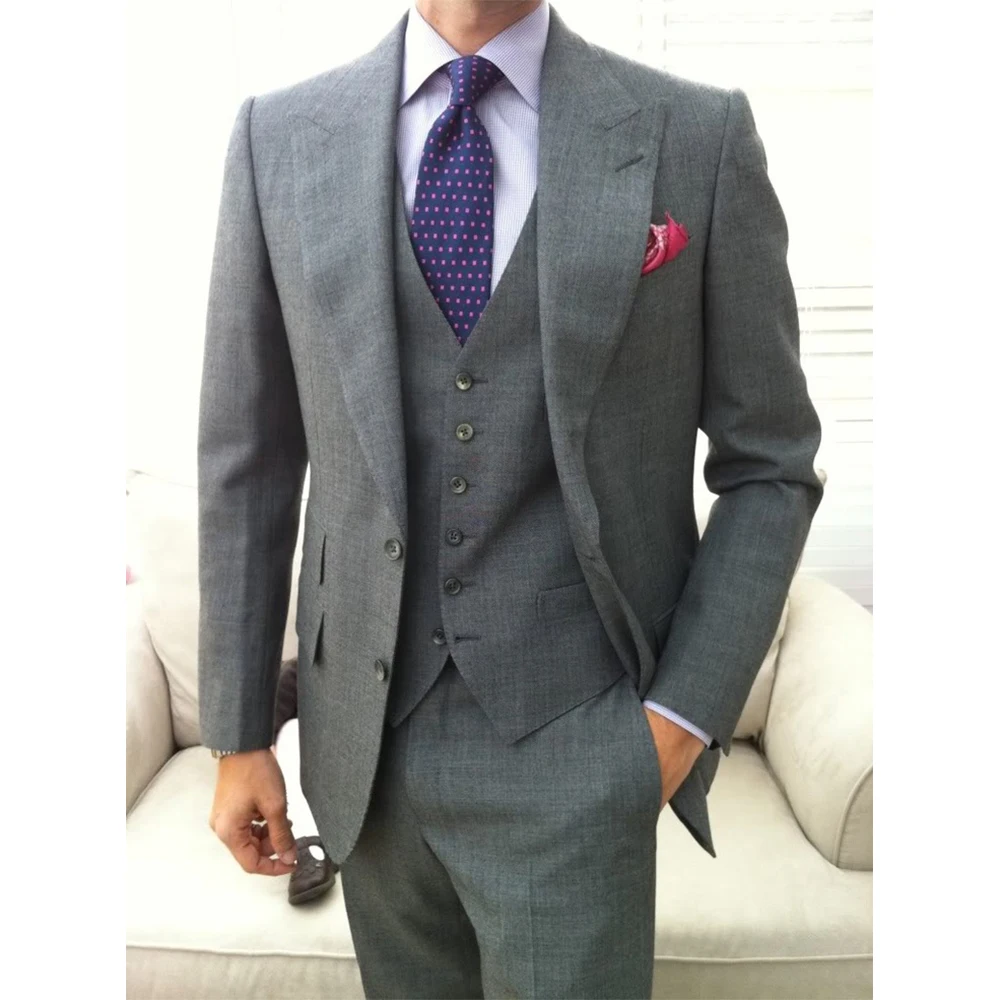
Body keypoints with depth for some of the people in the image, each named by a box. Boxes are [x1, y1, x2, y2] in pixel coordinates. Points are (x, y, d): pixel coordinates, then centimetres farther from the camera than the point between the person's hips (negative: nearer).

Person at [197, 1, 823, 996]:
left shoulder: (700, 133, -5)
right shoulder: (280, 134, 0)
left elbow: (768, 463, 0)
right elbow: (247, 458, 3)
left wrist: (686, 715, -8)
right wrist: (238, 735, 5)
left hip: (572, 749, -2)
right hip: (367, 743, 3)